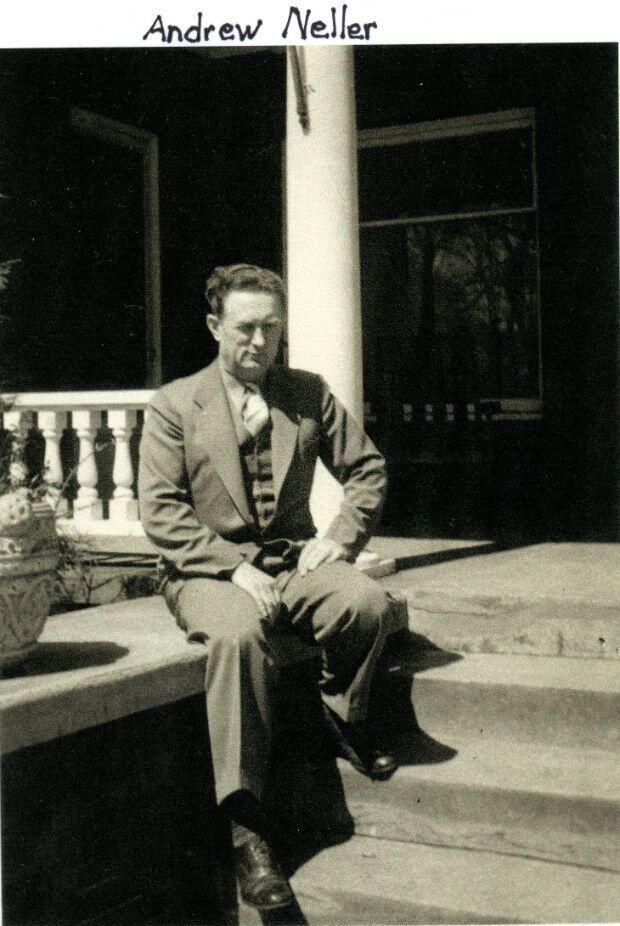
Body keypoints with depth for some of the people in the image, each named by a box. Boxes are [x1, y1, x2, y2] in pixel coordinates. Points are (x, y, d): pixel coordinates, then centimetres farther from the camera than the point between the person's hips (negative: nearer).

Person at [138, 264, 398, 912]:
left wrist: (340, 538, -3)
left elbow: (367, 469, 15)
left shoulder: (309, 395, 12)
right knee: (239, 633, -37)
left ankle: (344, 723, 3)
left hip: (294, 560, 3)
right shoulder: (174, 406, 2)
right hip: (209, 571, -3)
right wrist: (234, 567, -18)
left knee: (368, 600, -29)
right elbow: (160, 511, -6)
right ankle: (246, 827, -31)